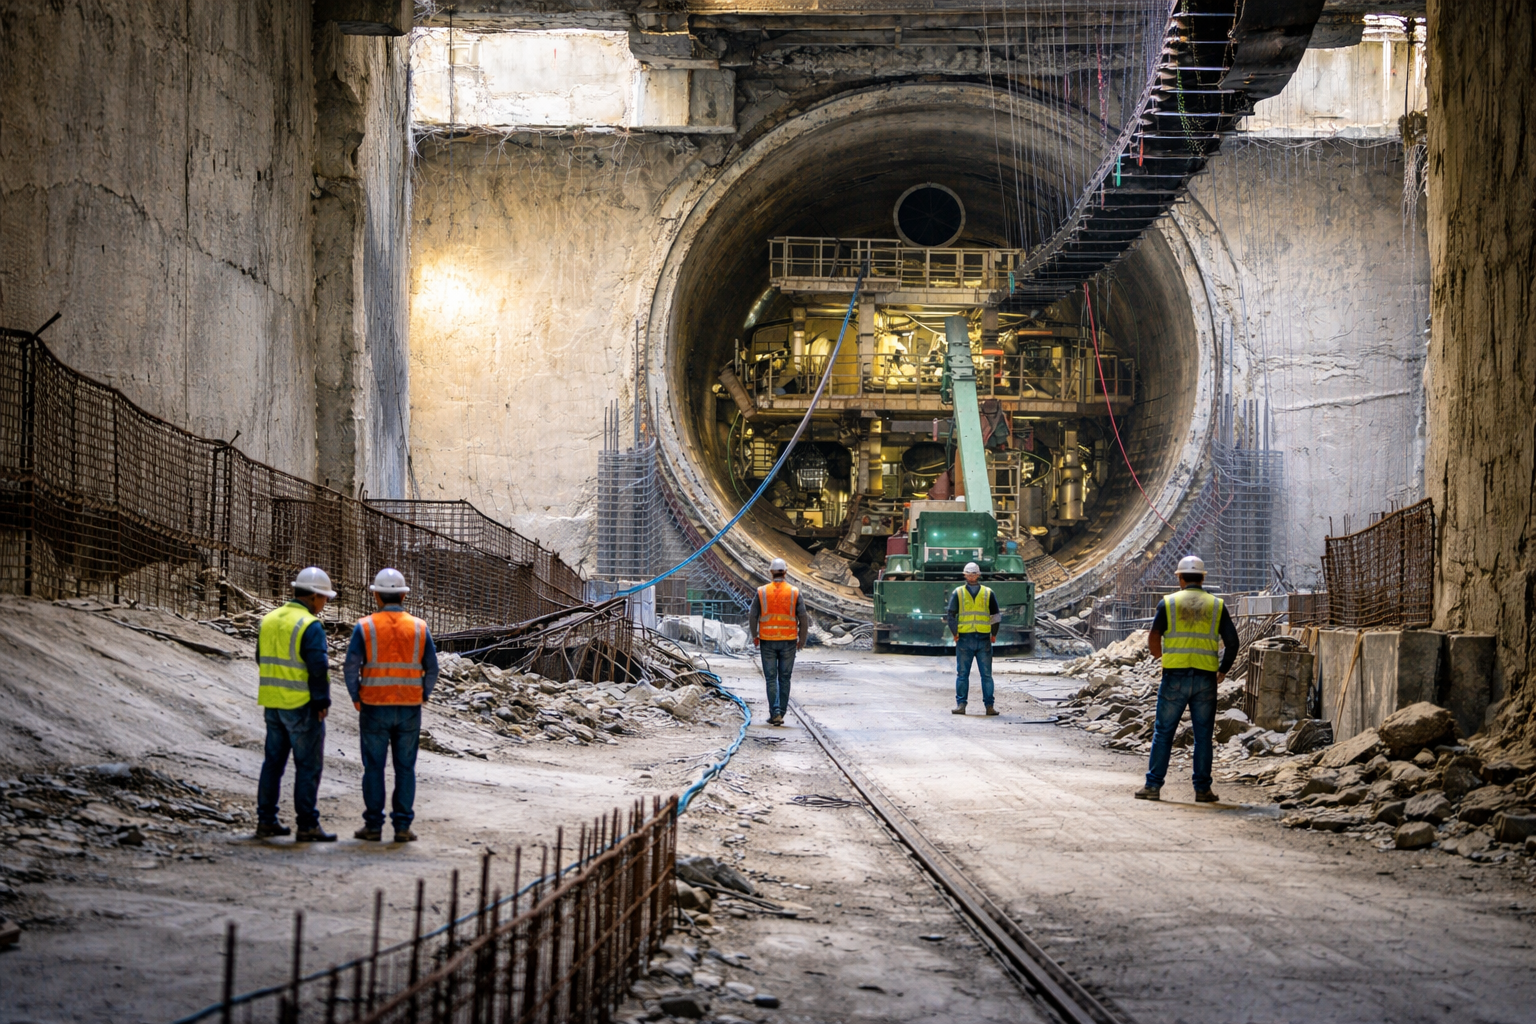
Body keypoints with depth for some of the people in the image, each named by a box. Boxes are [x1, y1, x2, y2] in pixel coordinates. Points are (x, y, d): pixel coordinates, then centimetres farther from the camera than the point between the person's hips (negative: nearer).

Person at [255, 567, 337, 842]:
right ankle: (307, 825, -1)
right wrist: (322, 702, -11)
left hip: (272, 703, 8)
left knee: (273, 761, 14)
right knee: (308, 765, -1)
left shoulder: (269, 619, 10)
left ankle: (266, 820, 17)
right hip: (302, 705, -8)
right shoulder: (310, 626, -15)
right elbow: (319, 668, -19)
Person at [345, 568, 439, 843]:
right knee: (405, 768, 6)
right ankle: (402, 827, 5)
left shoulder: (365, 627, -5)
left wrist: (356, 699, 3)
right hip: (409, 709, 2)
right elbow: (432, 669, 1)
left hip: (374, 708, -1)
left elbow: (351, 668, -8)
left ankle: (373, 826, 6)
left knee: (374, 768, 5)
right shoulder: (419, 628, 1)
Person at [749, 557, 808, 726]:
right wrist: (802, 640, 9)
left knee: (771, 678, 4)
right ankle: (781, 713, 12)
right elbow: (803, 618, -3)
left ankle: (775, 713, -8)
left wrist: (754, 636, 14)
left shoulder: (762, 592, -3)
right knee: (784, 678, 10)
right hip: (788, 641, 0)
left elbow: (753, 616, 0)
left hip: (767, 641, 0)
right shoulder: (794, 592, -3)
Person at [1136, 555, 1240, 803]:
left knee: (1163, 732, 5)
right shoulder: (1216, 605, 6)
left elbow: (1153, 638, -1)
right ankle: (1203, 789, 8)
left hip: (1175, 676, -1)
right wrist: (1223, 670, 16)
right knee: (1203, 735, 7)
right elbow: (1232, 642, 3)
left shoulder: (1168, 603, 2)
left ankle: (1153, 785, 3)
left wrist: (1160, 656, 20)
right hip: (1206, 678, 1)